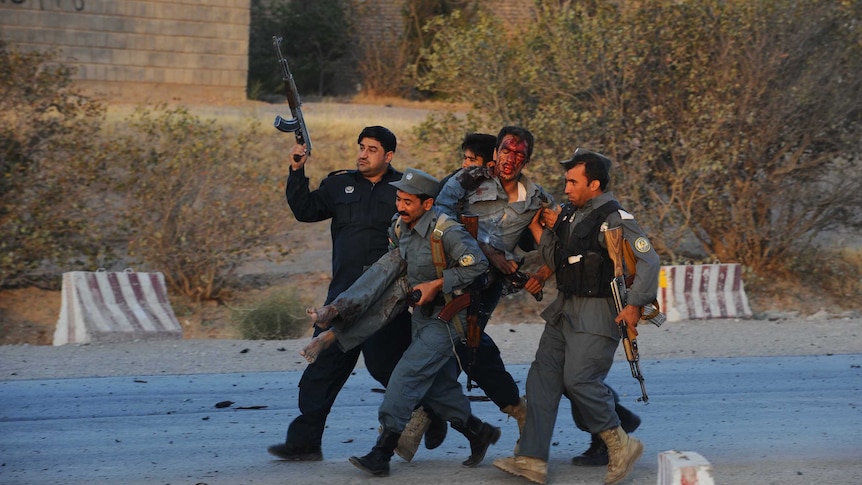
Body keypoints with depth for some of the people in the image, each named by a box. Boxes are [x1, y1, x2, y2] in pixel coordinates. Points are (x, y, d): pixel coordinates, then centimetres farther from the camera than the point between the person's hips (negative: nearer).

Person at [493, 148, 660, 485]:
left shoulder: (614, 219, -14)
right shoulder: (571, 213, 11)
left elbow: (648, 259, -18)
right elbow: (556, 260, 16)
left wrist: (635, 304, -23)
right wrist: (542, 229, 6)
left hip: (596, 314, -9)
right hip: (564, 310, 9)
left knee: (578, 379, -15)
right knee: (542, 376, 3)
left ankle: (621, 445, 4)